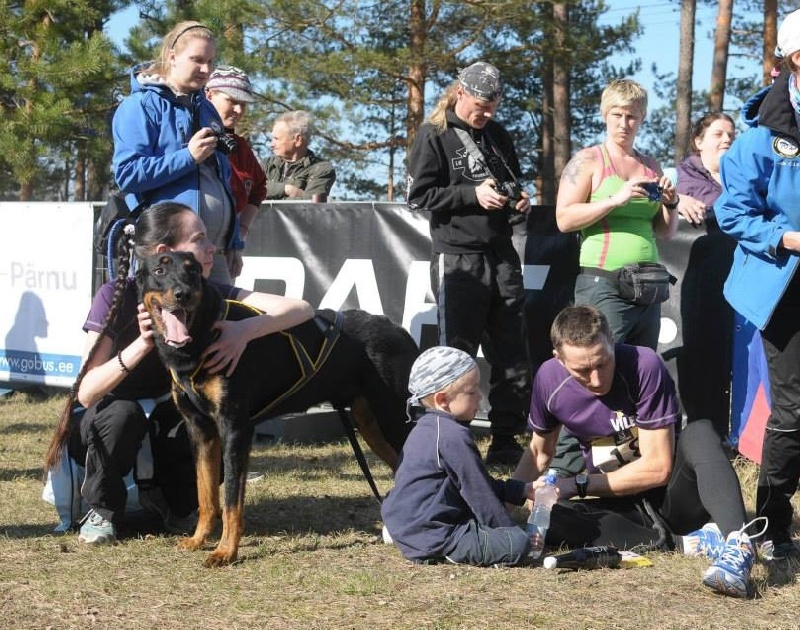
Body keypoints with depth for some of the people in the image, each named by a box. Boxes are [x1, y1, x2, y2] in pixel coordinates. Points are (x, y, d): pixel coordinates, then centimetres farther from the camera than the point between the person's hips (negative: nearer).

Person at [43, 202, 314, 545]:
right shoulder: (116, 297, -22)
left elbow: (300, 309, -23)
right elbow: (87, 393, -29)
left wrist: (247, 329, -42)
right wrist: (143, 345, -43)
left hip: (167, 426, 3)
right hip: (102, 430, -3)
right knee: (123, 411, -36)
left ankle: (168, 501, 0)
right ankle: (102, 510, -11)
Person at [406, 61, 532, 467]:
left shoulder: (498, 135, 16)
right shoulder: (433, 136, -2)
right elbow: (418, 196, -8)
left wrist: (519, 201, 6)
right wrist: (472, 194, -16)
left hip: (502, 257, 6)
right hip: (458, 259, -6)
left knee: (512, 357, 6)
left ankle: (505, 444, 13)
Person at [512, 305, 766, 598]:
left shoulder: (644, 366, -20)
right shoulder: (550, 380, -6)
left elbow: (658, 468, -19)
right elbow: (540, 451, 12)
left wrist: (577, 485, -17)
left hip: (671, 495, -4)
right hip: (622, 505, 4)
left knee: (699, 433, -33)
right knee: (545, 520, -26)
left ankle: (737, 544, -53)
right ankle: (686, 541, -27)